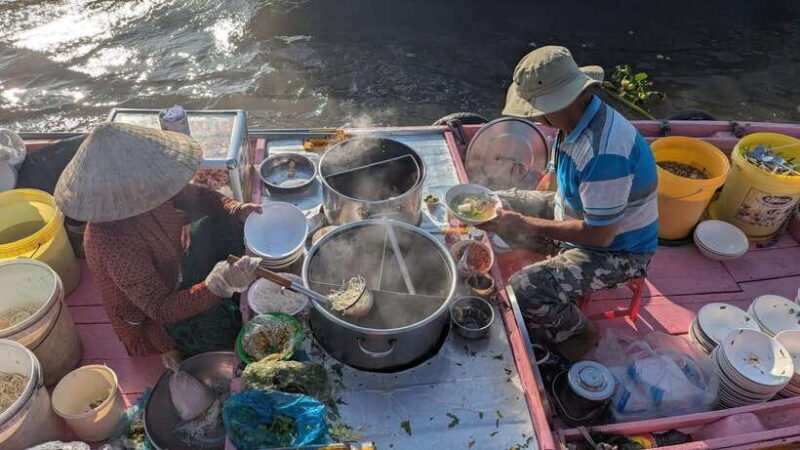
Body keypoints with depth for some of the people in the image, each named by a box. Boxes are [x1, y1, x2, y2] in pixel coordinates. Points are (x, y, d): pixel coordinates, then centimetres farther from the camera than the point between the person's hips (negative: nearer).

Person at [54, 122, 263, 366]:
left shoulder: (146, 187, -18)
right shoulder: (112, 242, -38)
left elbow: (196, 195, 1)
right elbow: (162, 309, -35)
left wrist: (235, 209, -17)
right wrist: (220, 285, -47)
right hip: (153, 320, -7)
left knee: (223, 225, 2)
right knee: (231, 326, -23)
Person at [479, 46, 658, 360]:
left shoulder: (605, 152, -36)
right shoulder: (575, 119, -7)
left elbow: (599, 235, -30)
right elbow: (553, 178, 10)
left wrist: (524, 223, -24)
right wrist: (522, 209, -2)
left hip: (617, 249, -8)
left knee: (524, 292, -25)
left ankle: (579, 333, 5)